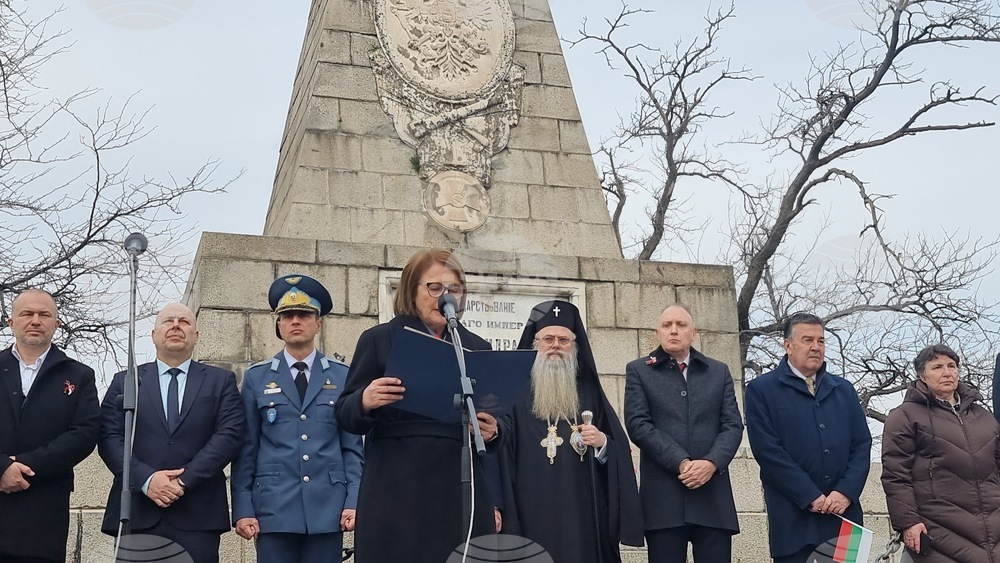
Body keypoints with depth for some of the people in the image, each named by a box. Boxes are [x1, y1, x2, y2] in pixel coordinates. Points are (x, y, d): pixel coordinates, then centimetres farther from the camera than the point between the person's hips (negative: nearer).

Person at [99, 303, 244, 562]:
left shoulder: (221, 381, 12)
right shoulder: (124, 381, 14)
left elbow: (229, 435, 0)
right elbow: (109, 438, 4)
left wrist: (185, 480, -11)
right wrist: (146, 479, -12)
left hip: (198, 515, -1)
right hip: (136, 513, 1)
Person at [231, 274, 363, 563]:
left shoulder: (343, 377, 8)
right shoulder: (256, 378, 8)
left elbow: (352, 447, 7)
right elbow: (246, 450, 5)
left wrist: (354, 502, -3)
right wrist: (243, 509, -2)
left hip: (328, 509, 0)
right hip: (274, 509, 0)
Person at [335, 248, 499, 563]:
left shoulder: (477, 348, 14)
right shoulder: (378, 340, 4)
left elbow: (496, 416, 18)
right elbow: (345, 415, 2)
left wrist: (493, 429, -5)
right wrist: (365, 402, -20)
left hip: (463, 491, 3)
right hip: (397, 492, -3)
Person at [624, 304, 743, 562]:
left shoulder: (719, 371, 17)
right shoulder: (639, 371, 10)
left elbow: (733, 425, 8)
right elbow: (638, 424, -3)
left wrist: (712, 463, -11)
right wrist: (681, 463, -13)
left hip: (713, 495, 2)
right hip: (663, 496, -2)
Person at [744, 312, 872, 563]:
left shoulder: (844, 389, 16)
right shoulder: (761, 389, 0)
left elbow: (862, 444, 10)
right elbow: (767, 450, -9)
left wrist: (846, 492, -6)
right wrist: (811, 497, -13)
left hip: (844, 514, 4)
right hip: (793, 517, -4)